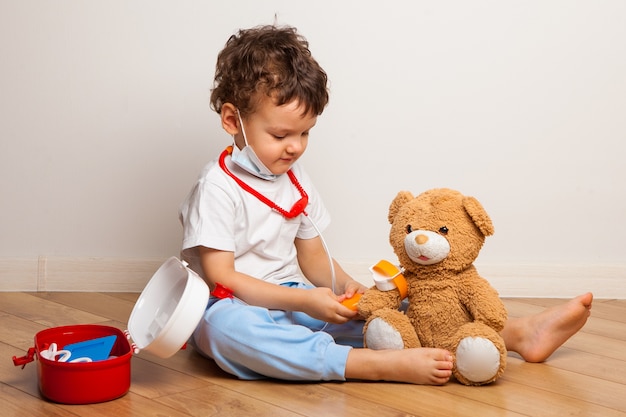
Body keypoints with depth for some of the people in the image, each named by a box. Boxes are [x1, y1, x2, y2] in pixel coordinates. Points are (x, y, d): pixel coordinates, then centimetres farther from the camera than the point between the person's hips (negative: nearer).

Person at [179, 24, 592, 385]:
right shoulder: (218, 188, -13)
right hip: (239, 309, -7)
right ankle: (382, 366, -49)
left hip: (293, 301, 8)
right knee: (224, 324, -43)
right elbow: (221, 277, -18)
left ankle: (518, 333, -11)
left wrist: (345, 286, -7)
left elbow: (313, 258, 15)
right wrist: (305, 301, -23)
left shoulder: (295, 180, 10)